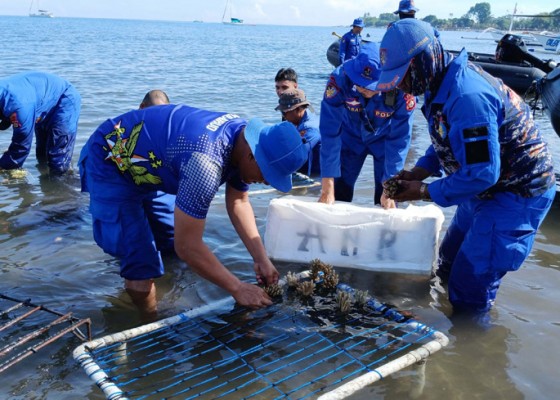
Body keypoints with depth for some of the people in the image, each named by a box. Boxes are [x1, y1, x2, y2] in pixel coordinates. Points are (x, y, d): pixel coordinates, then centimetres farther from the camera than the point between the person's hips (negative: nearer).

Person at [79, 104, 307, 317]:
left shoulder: (245, 138, -12)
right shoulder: (205, 163, -40)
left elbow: (238, 202, 0)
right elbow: (188, 246, -34)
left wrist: (262, 260, -8)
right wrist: (237, 288, -24)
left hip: (145, 162, 8)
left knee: (171, 247, 12)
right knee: (142, 271, -13)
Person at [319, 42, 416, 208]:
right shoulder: (340, 78, -34)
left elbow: (399, 139, -25)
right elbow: (329, 132, -30)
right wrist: (327, 189, -30)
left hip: (384, 138, 0)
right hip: (351, 136, 1)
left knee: (385, 201, -2)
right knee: (339, 194, 2)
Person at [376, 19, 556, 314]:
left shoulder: (466, 97, -33)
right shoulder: (441, 83, -1)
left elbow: (481, 173, -32)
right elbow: (447, 142, 14)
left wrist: (426, 191, -20)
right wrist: (420, 171, -2)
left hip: (517, 193, -10)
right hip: (489, 187, 10)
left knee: (471, 282, -4)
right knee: (450, 264, 21)